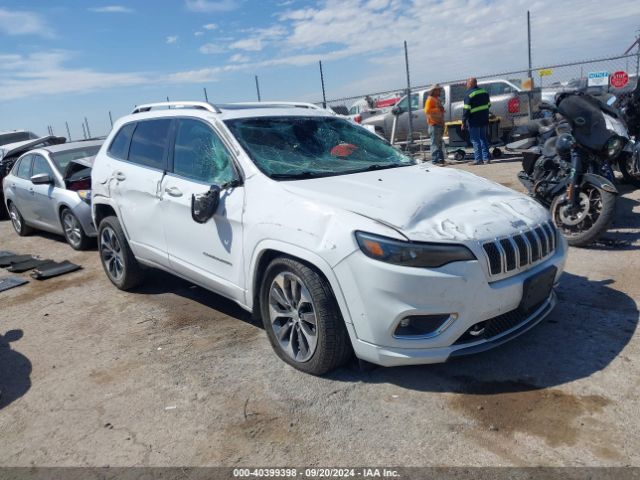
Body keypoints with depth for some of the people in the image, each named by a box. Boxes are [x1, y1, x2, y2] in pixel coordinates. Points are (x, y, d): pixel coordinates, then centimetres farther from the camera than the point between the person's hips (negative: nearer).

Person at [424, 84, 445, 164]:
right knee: (435, 143, -12)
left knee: (439, 142, 12)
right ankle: (435, 160, -14)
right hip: (434, 124, -10)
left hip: (440, 123, 10)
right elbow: (427, 111, -18)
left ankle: (440, 159, 17)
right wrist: (438, 110, -22)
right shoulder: (430, 99, -6)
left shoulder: (438, 99, 23)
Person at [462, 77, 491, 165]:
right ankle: (487, 158, 14)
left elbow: (466, 109, -18)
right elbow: (488, 104, 18)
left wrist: (463, 121, -14)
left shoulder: (469, 94, -14)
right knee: (483, 139, 14)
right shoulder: (484, 92, 10)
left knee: (475, 140, -3)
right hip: (484, 120, 7)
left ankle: (478, 159, -5)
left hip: (474, 121, -7)